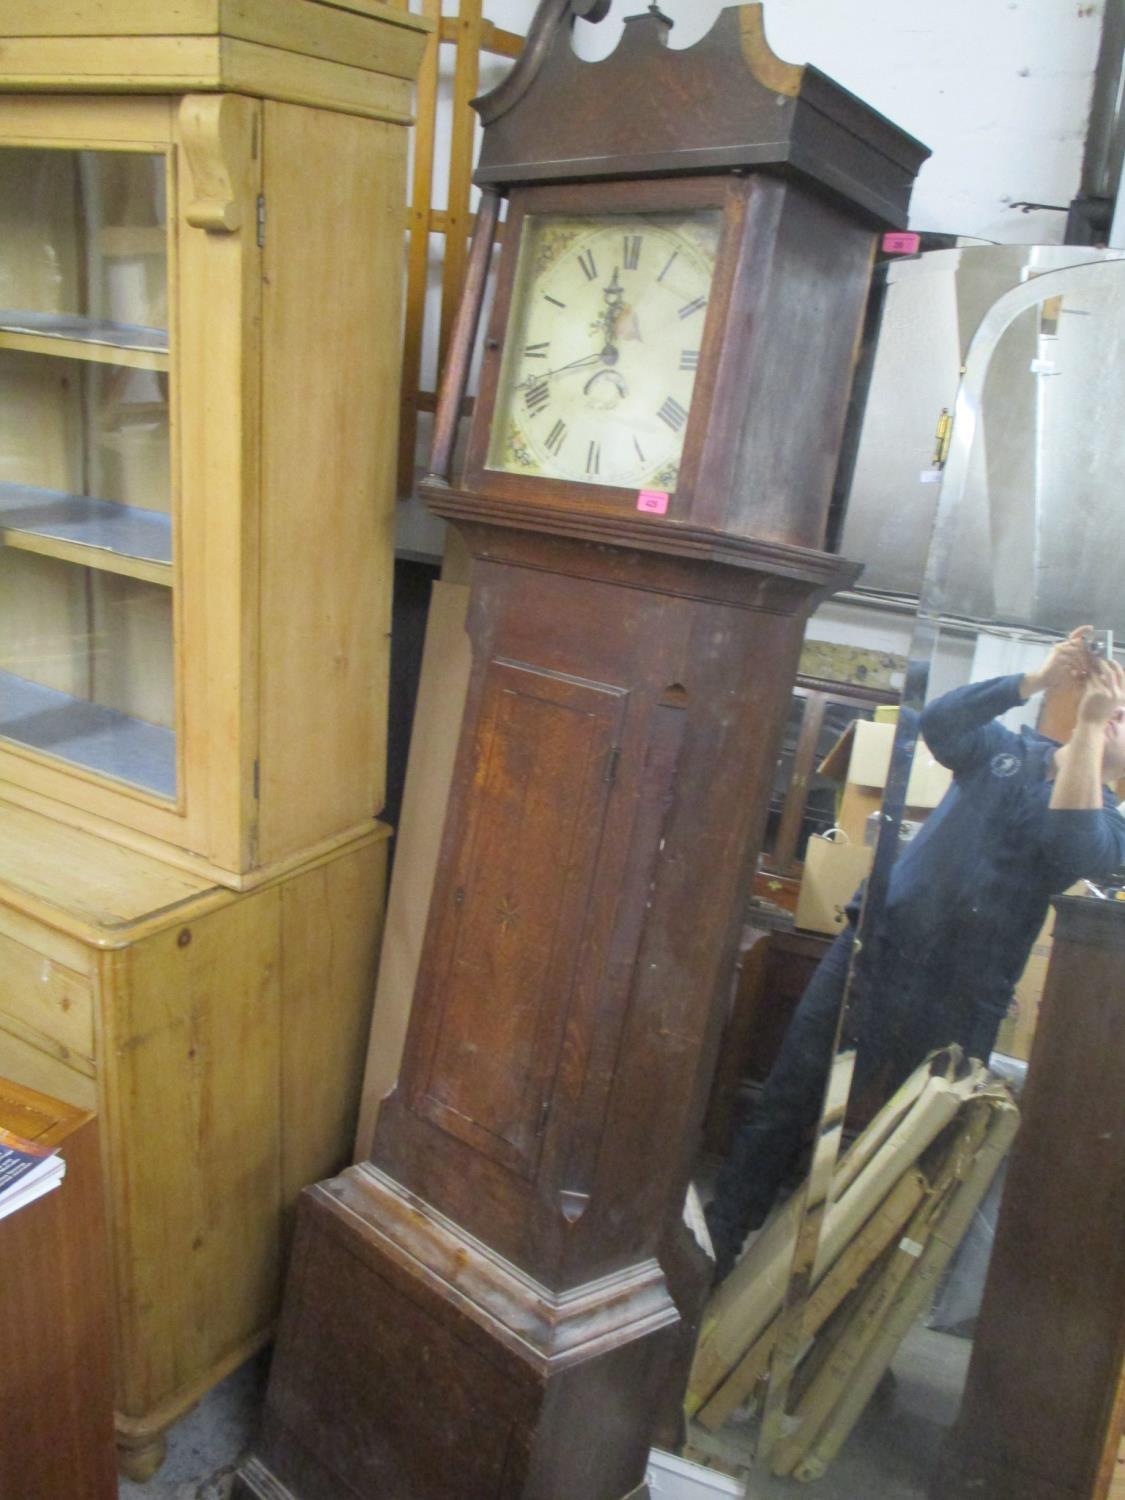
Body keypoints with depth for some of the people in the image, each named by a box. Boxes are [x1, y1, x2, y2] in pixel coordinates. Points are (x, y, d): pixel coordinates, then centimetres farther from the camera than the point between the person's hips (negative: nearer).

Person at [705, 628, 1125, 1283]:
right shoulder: (1008, 750, 12)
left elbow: (1070, 848, -19)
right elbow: (937, 722, -7)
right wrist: (1040, 677, -14)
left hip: (956, 1002, -1)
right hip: (873, 951, 2)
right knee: (786, 1105, 3)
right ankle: (718, 1242, 15)